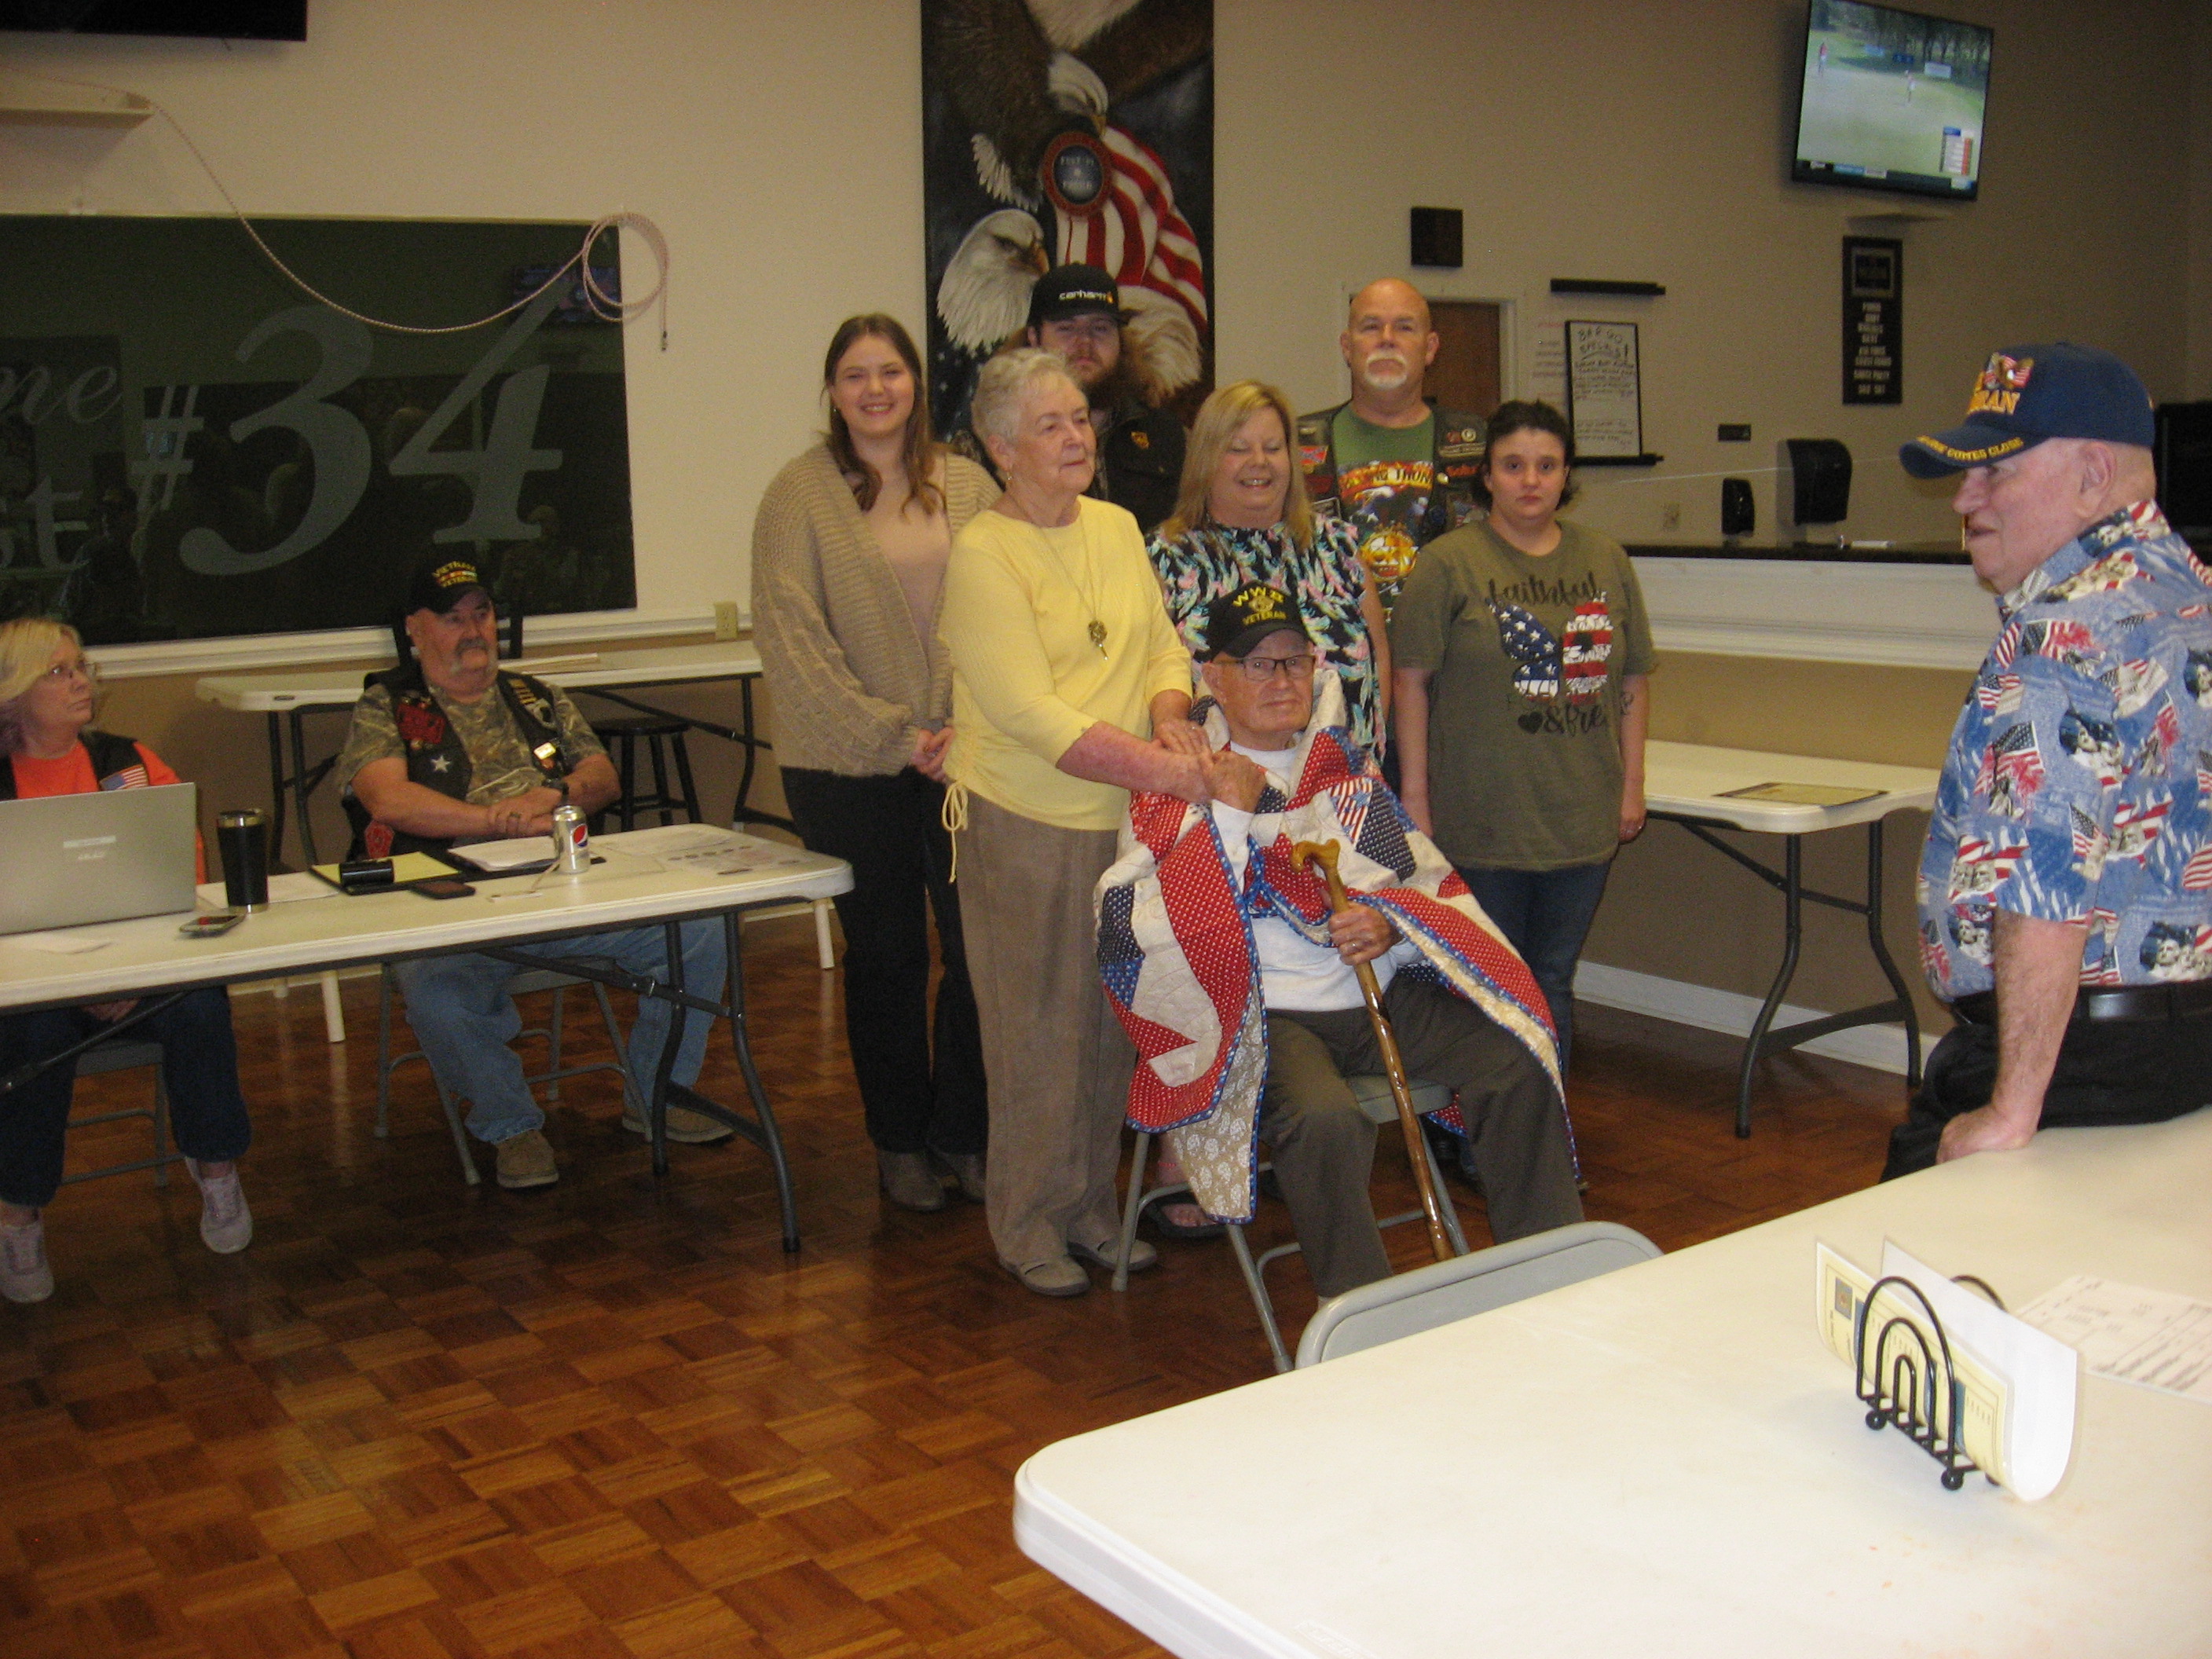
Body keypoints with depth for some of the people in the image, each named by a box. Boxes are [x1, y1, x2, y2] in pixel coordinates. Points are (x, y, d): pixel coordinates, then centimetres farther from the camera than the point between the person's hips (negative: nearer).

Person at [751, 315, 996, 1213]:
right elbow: (791, 634, -7)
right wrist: (890, 735, -11)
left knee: (979, 947, 1)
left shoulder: (967, 485, 8)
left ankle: (964, 1132, 19)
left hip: (963, 757, 2)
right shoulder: (800, 493, -1)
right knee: (886, 953, 8)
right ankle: (899, 1139, 24)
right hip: (850, 768, -2)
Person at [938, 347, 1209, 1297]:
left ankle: (1094, 1206, 29)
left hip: (1125, 818, 6)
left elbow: (1163, 647, 13)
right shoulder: (982, 553, -12)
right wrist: (1156, 767, -27)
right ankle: (1028, 1224, 19)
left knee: (1114, 1022, 13)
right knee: (1040, 1029, 3)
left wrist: (1169, 712, -10)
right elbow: (1032, 714, -20)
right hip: (1025, 823, -6)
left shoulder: (1117, 529, 10)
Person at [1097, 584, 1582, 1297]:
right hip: (1264, 1017, -5)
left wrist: (1391, 921, -5)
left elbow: (1433, 885, 19)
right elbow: (1133, 929, -11)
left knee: (1519, 1069, -17)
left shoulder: (1349, 773, 18)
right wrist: (1229, 817, -14)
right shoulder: (1178, 791, 3)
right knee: (1326, 1119, -35)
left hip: (1382, 994, 5)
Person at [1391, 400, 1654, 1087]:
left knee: (1553, 983, 13)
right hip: (1481, 820, -4)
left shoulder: (1606, 560, 9)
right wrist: (1415, 795, -9)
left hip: (1583, 818, 4)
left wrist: (1631, 785, 10)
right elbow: (1411, 680, -6)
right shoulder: (1449, 562, -5)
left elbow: (1633, 677, 14)